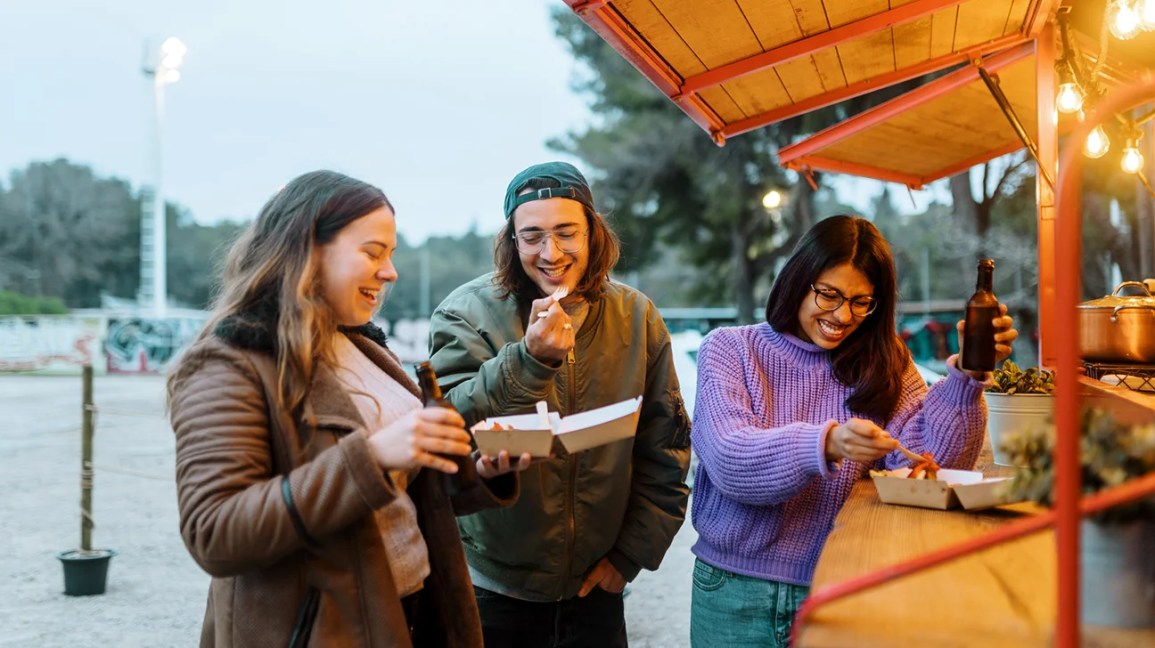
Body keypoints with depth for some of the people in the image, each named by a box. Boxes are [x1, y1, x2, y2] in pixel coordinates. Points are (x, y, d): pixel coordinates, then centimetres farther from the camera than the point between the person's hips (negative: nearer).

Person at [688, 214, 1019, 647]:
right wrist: (825, 444, -36)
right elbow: (729, 461, -20)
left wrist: (966, 376, -21)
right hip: (736, 592, -1)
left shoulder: (883, 365, 4)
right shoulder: (730, 349, -5)